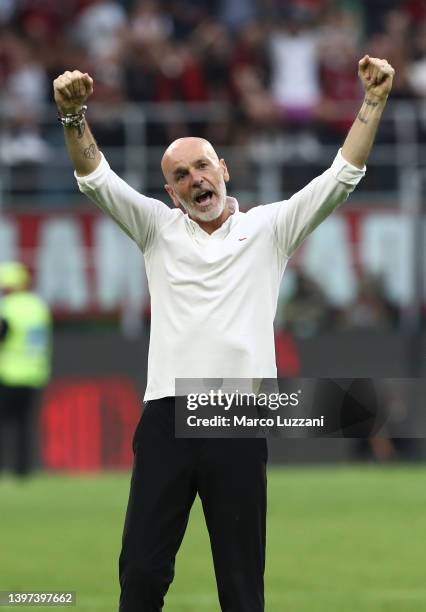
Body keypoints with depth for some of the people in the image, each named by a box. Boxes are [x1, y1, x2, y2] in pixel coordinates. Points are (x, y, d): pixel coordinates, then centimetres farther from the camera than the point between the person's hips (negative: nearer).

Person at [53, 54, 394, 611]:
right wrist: (73, 115, -17)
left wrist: (373, 102, -6)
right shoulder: (158, 228, 12)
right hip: (166, 417, 1)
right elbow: (96, 179, 1)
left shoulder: (269, 227, 11)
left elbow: (341, 177, 5)